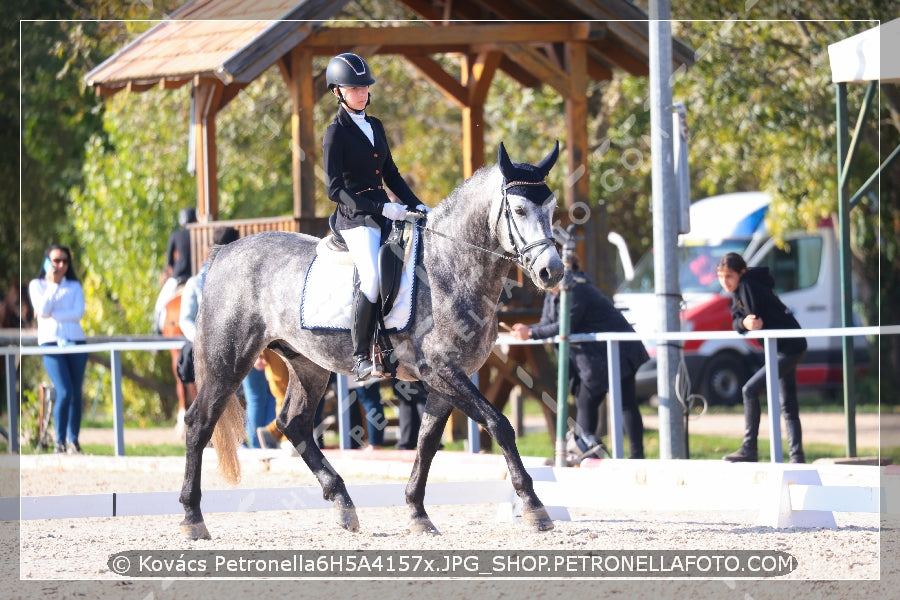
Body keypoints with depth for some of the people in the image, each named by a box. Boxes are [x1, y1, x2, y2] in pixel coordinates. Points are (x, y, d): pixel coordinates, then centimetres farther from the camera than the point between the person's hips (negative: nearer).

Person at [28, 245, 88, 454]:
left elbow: (78, 313, -3)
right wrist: (53, 283, -8)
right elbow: (43, 309, -9)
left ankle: (73, 441, 7)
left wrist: (51, 315, -9)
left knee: (76, 393, 0)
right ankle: (60, 442, -9)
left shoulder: (74, 286, 12)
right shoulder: (36, 285, 8)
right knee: (64, 392, -16)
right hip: (51, 341, -3)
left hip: (75, 341, 3)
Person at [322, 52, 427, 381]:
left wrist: (416, 205, 10)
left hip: (386, 211, 8)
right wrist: (382, 209, -16)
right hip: (355, 218, -8)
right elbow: (335, 189, -10)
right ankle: (361, 358, -22)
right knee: (372, 277, -29)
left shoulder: (375, 126, 16)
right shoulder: (336, 133, -4)